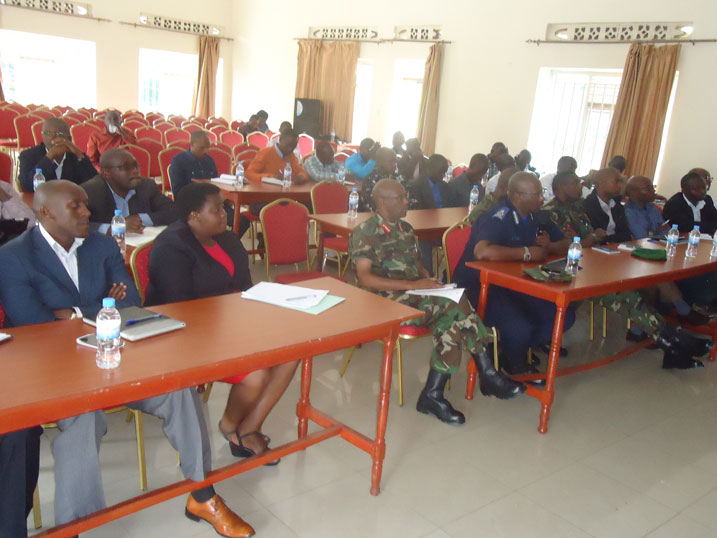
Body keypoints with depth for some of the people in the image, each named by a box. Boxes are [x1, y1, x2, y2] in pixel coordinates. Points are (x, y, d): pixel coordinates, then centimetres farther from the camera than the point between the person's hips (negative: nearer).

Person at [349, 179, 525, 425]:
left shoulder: (405, 228, 19)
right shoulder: (365, 232, -5)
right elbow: (365, 278, -14)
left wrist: (427, 279, 2)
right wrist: (412, 285, -20)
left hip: (415, 295, 7)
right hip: (386, 300, -7)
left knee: (451, 320, -25)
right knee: (456, 306, -26)